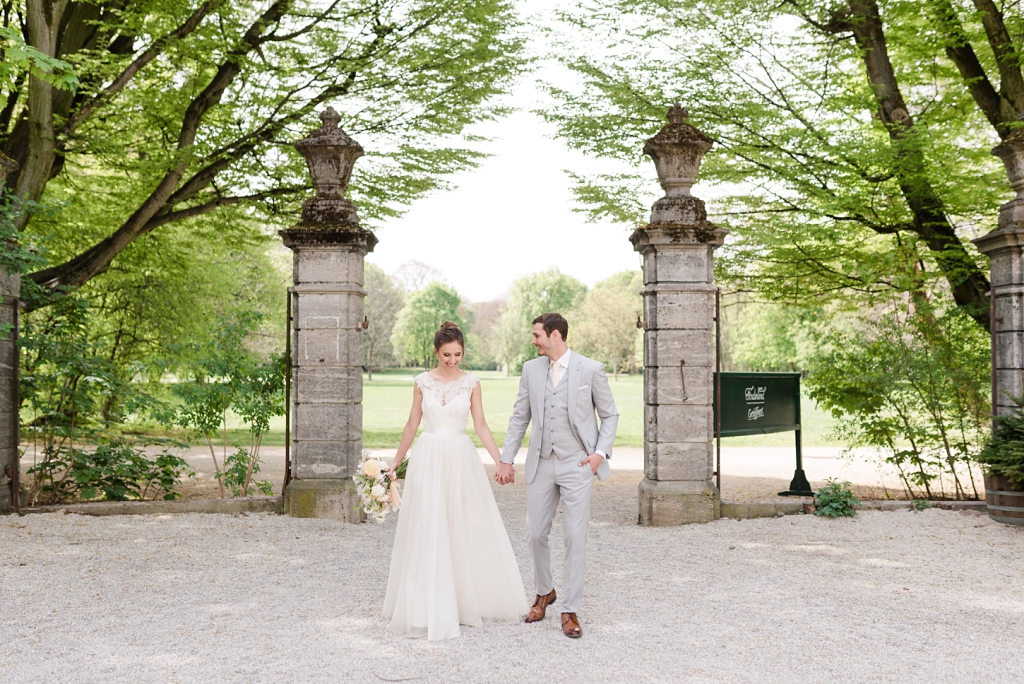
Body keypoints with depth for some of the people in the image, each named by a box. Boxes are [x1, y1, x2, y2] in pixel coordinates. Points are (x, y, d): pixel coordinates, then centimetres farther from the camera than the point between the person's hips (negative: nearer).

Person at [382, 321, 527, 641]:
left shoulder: (471, 383, 2)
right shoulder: (423, 382, 2)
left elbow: (481, 425, 3)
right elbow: (412, 425, 9)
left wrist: (501, 460, -4)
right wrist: (396, 461, 10)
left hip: (462, 459, 1)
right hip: (428, 459, 0)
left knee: (468, 529, 4)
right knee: (427, 533, -1)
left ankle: (470, 599, 21)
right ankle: (429, 607, 8)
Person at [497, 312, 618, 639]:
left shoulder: (591, 369, -5)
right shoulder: (531, 369, 5)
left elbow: (609, 415, 4)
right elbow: (519, 417, 10)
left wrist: (601, 452, -8)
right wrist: (506, 459, 6)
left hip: (577, 465, -3)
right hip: (541, 464, 3)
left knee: (575, 538, -2)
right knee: (536, 534, 10)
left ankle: (570, 610, 8)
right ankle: (544, 591, 34)